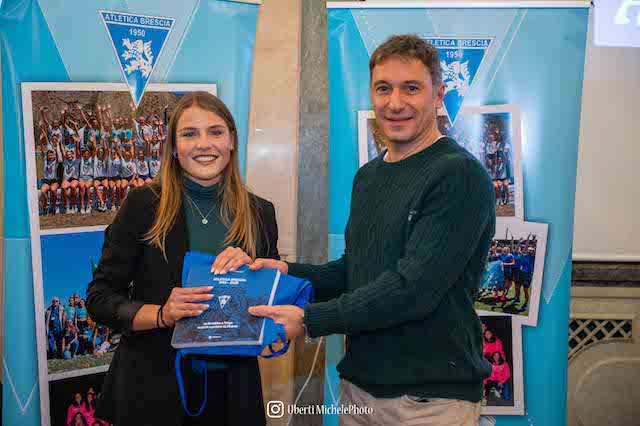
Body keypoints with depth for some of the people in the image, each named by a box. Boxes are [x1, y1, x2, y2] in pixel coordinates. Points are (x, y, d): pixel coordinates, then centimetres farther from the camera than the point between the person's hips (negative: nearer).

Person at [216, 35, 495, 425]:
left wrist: (308, 320, -20)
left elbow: (413, 289, -23)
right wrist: (289, 273, -1)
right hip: (359, 384, 7)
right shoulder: (368, 176, 10)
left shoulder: (460, 175, -15)